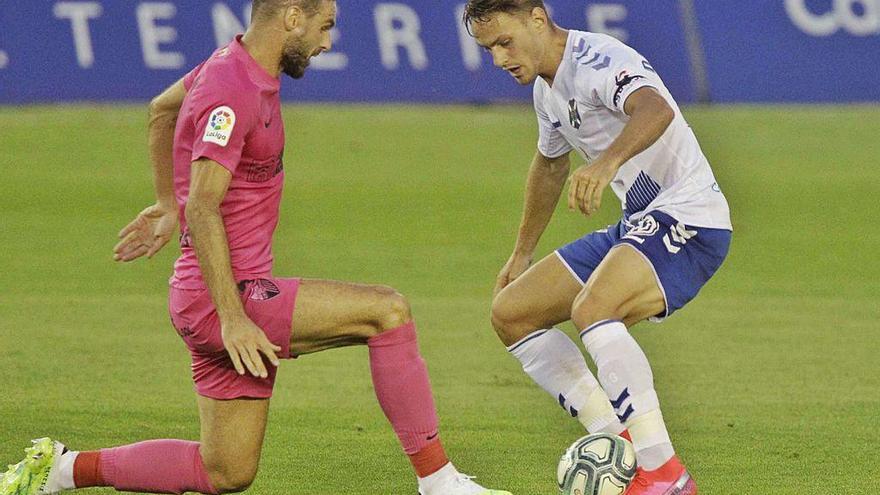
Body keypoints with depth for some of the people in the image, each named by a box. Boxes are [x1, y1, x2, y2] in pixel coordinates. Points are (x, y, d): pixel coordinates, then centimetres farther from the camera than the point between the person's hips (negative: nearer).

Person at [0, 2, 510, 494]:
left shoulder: (237, 65, 11)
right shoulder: (233, 93, -19)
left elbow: (162, 109, 30)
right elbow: (203, 207, -25)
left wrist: (167, 206, 35)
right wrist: (232, 317, -28)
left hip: (234, 298, 10)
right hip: (224, 295, -10)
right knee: (388, 311, -17)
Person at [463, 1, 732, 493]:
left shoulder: (598, 61, -20)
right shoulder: (547, 88, 12)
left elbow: (656, 110, -42)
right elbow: (550, 164, 32)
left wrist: (607, 162, -60)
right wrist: (523, 253, 38)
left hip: (689, 220, -10)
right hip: (637, 227, 10)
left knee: (592, 308, -34)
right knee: (512, 313, 7)